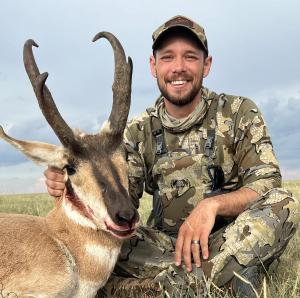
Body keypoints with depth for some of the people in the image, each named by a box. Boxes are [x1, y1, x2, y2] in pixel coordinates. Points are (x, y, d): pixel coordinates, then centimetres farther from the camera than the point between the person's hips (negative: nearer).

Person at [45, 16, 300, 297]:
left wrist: (213, 203, -29)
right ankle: (230, 270, -27)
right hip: (166, 241, 2)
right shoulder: (139, 131, 3)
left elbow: (267, 184, -9)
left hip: (233, 238, -2)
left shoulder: (239, 113, -4)